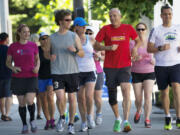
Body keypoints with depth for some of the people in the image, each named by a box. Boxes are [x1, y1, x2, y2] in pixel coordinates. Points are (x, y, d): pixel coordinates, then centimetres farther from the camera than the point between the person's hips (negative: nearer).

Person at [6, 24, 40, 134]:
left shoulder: (33, 45, 2)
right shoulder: (13, 47, 0)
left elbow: (37, 59, 16)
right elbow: (8, 62, 8)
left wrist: (37, 67, -5)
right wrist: (13, 68, -13)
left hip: (31, 77, 0)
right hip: (18, 78, 0)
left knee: (30, 101, -15)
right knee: (22, 103, 2)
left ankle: (32, 120, 12)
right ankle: (25, 125, 19)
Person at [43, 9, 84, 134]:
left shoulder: (74, 36, 4)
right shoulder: (52, 38, 4)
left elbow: (82, 54, 5)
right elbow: (46, 53, 15)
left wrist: (75, 50, -17)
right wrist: (50, 56, -8)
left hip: (72, 72, 1)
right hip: (57, 72, -1)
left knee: (72, 98, 4)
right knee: (60, 97, -13)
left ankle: (71, 124, 17)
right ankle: (62, 117, 15)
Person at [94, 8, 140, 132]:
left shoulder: (128, 28, 4)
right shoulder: (105, 29, 1)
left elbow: (137, 40, 19)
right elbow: (96, 46, 2)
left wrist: (135, 48, -2)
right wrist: (108, 47, -15)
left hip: (125, 66, -1)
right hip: (109, 66, 1)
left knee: (126, 92, -18)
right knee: (112, 95, 8)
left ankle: (126, 122, -20)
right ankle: (117, 119, 30)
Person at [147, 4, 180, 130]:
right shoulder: (156, 30, 5)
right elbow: (149, 48, 2)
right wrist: (160, 48, -16)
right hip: (161, 65, 0)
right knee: (164, 92, 6)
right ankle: (167, 118, 23)